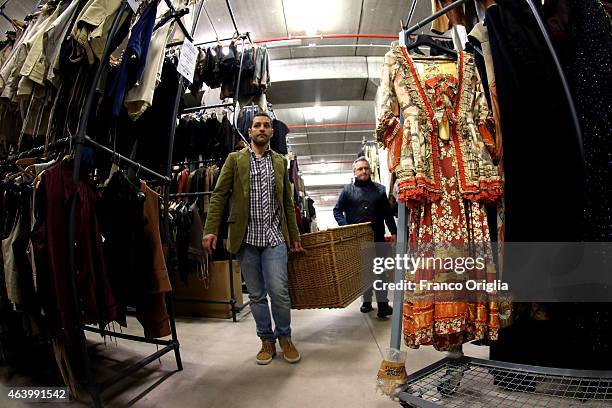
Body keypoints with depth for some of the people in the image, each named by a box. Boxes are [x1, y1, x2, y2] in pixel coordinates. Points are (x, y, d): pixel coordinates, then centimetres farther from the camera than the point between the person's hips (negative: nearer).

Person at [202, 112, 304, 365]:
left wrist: (294, 236, 9)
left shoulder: (280, 162, 13)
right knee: (256, 295, 8)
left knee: (279, 291, -6)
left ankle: (285, 337, 18)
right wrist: (210, 230, -11)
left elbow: (288, 202, 13)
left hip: (274, 237, 1)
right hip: (245, 238, 0)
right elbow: (219, 195, 0)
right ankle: (267, 340, 26)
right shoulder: (234, 159, 7)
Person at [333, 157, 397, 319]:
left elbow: (388, 213, 9)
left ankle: (383, 303, 6)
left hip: (377, 237, 1)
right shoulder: (347, 190, 6)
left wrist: (393, 232, 2)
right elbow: (337, 210, 6)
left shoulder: (379, 189, 11)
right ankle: (367, 301, 24)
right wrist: (345, 226, -9)